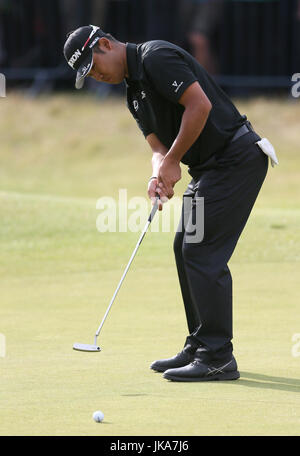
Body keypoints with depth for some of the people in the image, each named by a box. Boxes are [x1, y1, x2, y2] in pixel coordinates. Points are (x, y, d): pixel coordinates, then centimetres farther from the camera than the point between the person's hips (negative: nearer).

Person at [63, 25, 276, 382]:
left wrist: (172, 162, -16)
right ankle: (199, 347, 20)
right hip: (210, 166, 11)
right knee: (185, 247, 13)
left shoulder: (156, 57, -14)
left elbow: (200, 105, -23)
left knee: (202, 252, -12)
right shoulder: (134, 91, 17)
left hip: (235, 158, -11)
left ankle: (218, 358, -11)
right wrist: (158, 176, -9)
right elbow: (159, 146, 14)